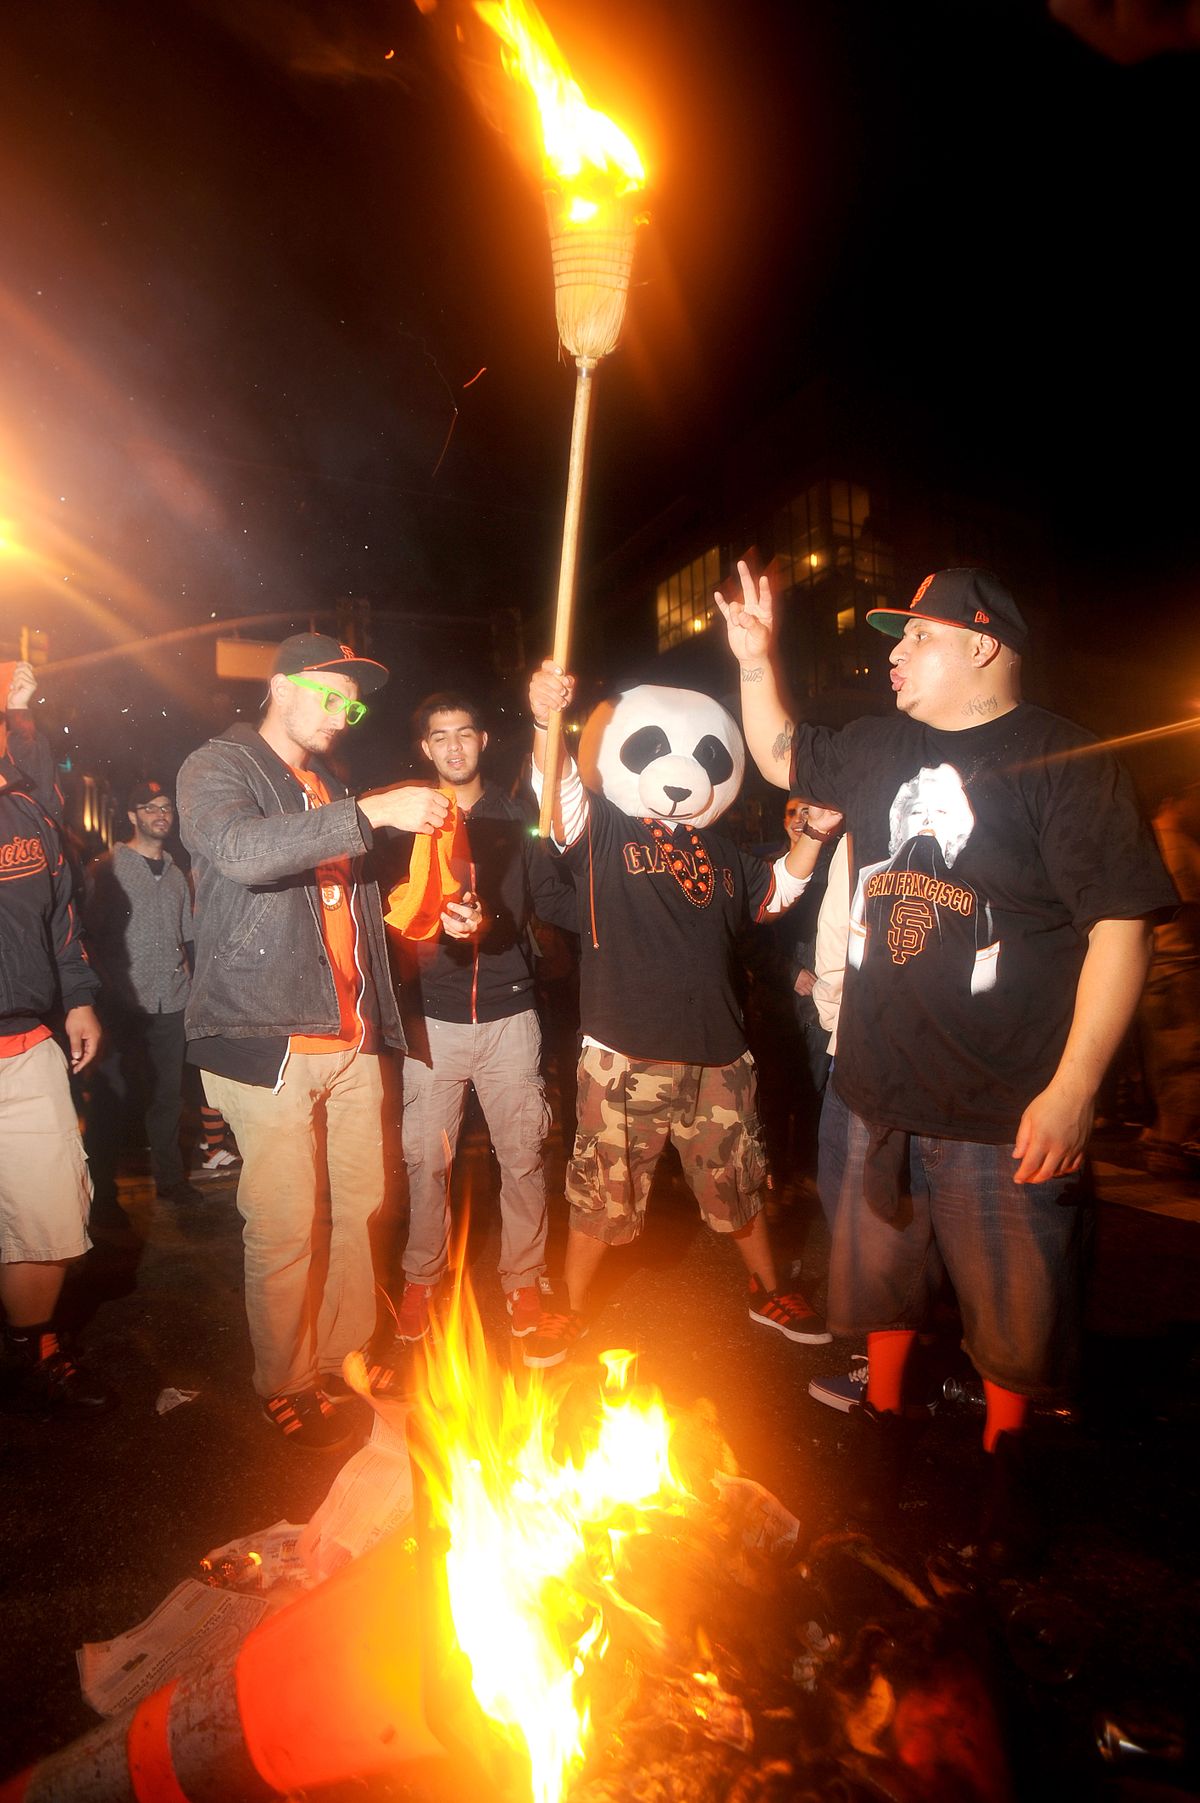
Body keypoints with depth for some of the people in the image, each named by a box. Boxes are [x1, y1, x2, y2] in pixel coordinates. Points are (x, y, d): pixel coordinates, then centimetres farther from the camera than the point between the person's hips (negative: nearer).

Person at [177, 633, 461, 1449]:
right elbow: (241, 851, -24)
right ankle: (286, 1385, 21)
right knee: (285, 1226, 0)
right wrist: (371, 813, -27)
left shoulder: (331, 789, 21)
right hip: (269, 1041, -6)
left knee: (360, 1206, 11)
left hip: (351, 1039, 7)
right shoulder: (219, 767, -2)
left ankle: (348, 1355, 30)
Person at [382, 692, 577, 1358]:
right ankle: (420, 1280, 25)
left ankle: (523, 1280, 22)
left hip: (508, 1014, 1)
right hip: (433, 1016, 0)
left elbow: (554, 898, 6)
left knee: (522, 1155, 5)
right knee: (425, 1157, 4)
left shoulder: (514, 820, 9)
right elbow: (392, 911, 4)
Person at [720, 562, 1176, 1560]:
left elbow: (1123, 924, -15)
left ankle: (1004, 1457, 41)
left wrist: (1074, 1087, -19)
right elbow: (782, 755, 24)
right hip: (883, 1095, 5)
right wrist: (757, 657, 11)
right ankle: (884, 1421, 46)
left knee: (1017, 1309, 14)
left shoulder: (1063, 761, -12)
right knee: (883, 1273, 21)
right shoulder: (880, 748, 7)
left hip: (1007, 1107, -5)